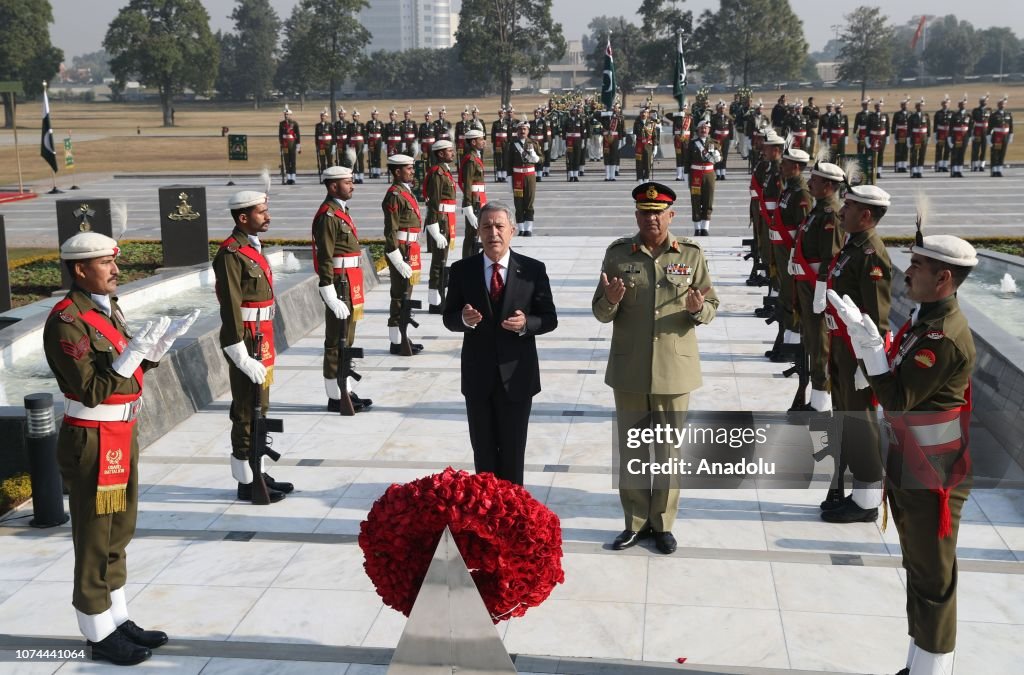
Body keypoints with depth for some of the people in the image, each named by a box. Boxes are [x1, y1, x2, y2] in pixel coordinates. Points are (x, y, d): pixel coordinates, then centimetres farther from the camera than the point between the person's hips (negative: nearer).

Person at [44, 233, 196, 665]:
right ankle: (100, 634, 16)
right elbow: (92, 390, -23)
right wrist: (134, 351, -29)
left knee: (119, 533, 18)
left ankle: (118, 619, 31)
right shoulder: (66, 321, -19)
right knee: (96, 540, 3)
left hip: (122, 435, 9)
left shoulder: (107, 308, 9)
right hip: (92, 442, -9)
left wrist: (160, 343, 0)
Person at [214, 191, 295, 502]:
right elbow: (231, 311, -20)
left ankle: (256, 473, 27)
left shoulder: (253, 247, 13)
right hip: (248, 343, -10)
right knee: (247, 414, -1)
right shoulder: (231, 254, -17)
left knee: (258, 410, 16)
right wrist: (243, 357, -21)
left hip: (261, 341, 10)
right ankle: (247, 483, 8)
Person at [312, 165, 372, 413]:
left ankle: (346, 392, 23)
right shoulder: (328, 215, -15)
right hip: (340, 286, -10)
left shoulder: (341, 211, 16)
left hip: (350, 287, 10)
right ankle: (336, 397, 4)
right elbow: (325, 259, -20)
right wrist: (332, 297, -23)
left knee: (346, 342, 15)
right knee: (336, 344, -3)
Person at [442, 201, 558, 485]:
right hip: (478, 376, 1)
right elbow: (449, 318, 3)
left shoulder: (533, 270, -5)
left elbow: (549, 319, -1)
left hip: (517, 376, -1)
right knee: (483, 451, 13)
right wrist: (464, 319, -20)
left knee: (513, 453, 11)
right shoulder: (462, 270, -2)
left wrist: (526, 323, -22)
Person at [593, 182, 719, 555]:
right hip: (629, 369, 1)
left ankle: (663, 523, 23)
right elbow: (601, 312, 3)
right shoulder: (617, 253, 1)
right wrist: (611, 300, -20)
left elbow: (712, 307, 4)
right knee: (630, 450, 10)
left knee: (669, 450, 9)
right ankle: (636, 521, 25)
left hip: (674, 368, -1)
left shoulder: (692, 254, 0)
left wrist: (697, 308, -19)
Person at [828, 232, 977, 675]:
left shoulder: (945, 337, -25)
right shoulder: (925, 317, 6)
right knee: (917, 568, 20)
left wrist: (868, 341, -28)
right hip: (907, 466, 10)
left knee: (933, 578, 3)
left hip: (933, 476, -10)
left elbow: (897, 398, -26)